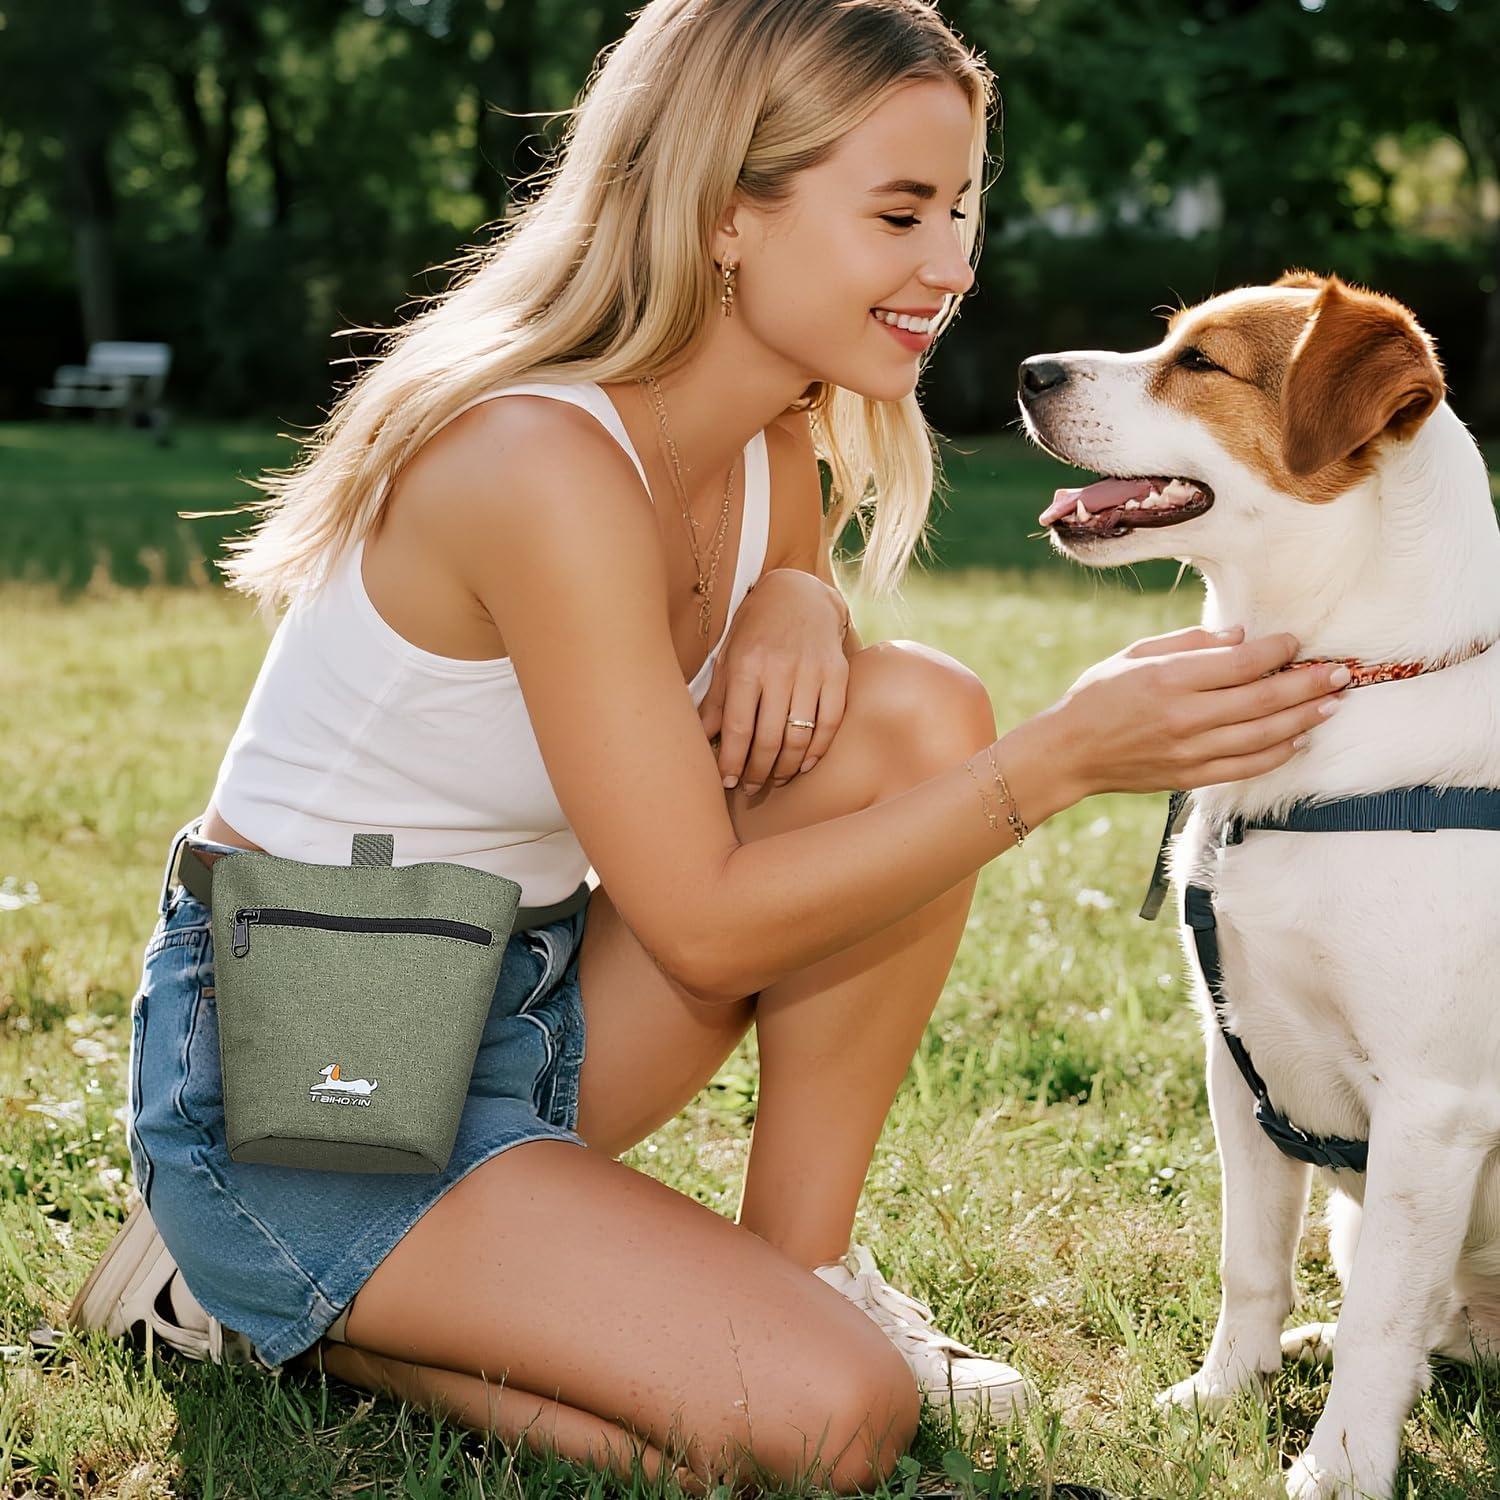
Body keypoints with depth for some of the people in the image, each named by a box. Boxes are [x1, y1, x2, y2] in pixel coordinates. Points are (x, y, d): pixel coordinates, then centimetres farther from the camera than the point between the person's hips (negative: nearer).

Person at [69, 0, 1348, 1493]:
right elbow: (704, 925, -24)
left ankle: (803, 1266, 1)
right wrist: (1065, 752, -27)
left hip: (520, 1008, 8)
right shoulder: (544, 461, -27)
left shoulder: (774, 444, -1)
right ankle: (269, 1300, -1)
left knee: (920, 717, -11)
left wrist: (798, 598, -11)